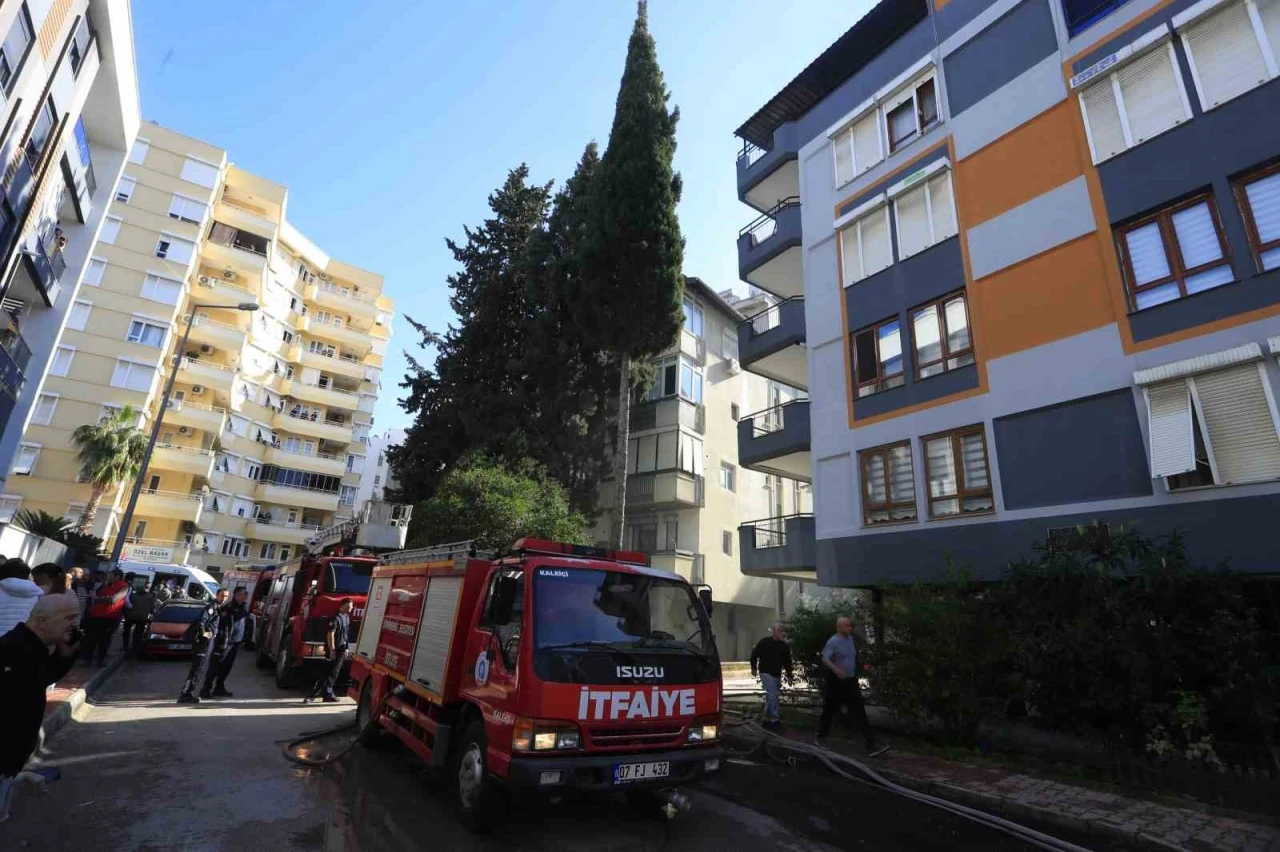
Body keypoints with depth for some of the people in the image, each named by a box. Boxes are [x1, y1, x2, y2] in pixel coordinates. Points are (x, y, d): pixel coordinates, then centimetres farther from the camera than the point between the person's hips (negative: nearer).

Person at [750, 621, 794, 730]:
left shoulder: (785, 646, 3)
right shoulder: (764, 642, -11)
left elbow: (787, 662, 11)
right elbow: (754, 654, -3)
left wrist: (789, 676, 8)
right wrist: (754, 668, -2)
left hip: (777, 675, 6)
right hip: (766, 673, -6)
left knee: (770, 697, 12)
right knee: (773, 696, -15)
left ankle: (765, 719, 25)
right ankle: (774, 720, -6)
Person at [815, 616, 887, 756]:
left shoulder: (850, 639, 7)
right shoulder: (833, 641, -16)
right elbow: (825, 659, -25)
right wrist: (836, 670, -40)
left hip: (851, 682, 6)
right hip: (836, 682, -6)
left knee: (860, 713, 0)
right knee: (829, 711, 7)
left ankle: (872, 745, 1)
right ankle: (820, 738, 24)